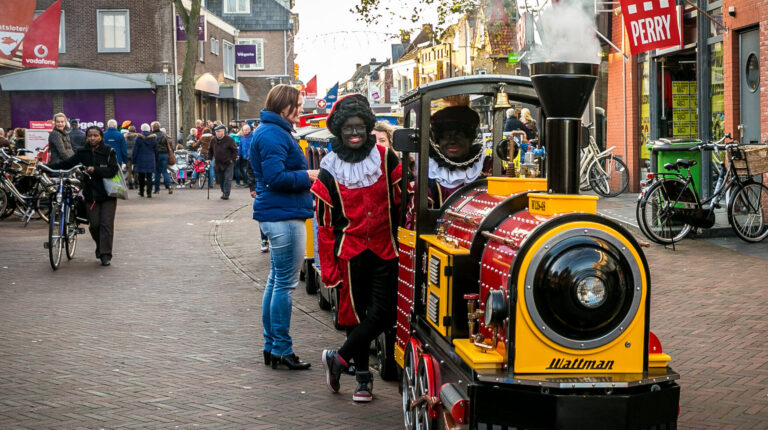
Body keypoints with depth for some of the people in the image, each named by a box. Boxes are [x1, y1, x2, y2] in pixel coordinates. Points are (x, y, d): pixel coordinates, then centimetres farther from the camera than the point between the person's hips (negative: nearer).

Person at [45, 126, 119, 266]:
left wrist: (95, 170, -23)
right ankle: (100, 246, 28)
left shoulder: (109, 152, -4)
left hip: (107, 194, -3)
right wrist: (47, 166, -6)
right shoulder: (82, 152, 6)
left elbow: (112, 170, -12)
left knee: (106, 224, -7)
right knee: (94, 224, 1)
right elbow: (67, 163, 4)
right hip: (91, 194, 3)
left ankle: (106, 255, -3)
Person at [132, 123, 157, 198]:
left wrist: (134, 161, 2)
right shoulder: (153, 138, 2)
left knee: (141, 177, 10)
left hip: (141, 160, -1)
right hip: (150, 160, 1)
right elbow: (156, 150, 8)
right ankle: (149, 193, -7)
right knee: (149, 177, 1)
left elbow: (135, 150, -5)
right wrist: (155, 159, 18)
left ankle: (141, 192, 17)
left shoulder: (139, 138, -7)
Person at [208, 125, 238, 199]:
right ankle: (223, 192, 25)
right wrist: (209, 158, 9)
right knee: (220, 179, 11)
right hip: (218, 163, 5)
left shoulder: (229, 139, -10)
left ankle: (226, 194, -8)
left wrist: (233, 159, -10)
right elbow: (210, 150, 17)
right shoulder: (213, 140, 4)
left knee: (227, 179, -8)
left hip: (228, 163, -5)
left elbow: (235, 150, -4)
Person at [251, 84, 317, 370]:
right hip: (284, 216, -11)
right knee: (285, 283, -5)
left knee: (276, 280, 15)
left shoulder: (274, 131, 17)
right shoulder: (274, 134, -16)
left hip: (277, 215, 11)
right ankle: (281, 349, 0)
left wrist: (305, 176, 9)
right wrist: (308, 176, -14)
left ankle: (271, 346, 22)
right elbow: (275, 177, -23)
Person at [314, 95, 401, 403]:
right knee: (356, 311, 5)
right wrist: (328, 268, -3)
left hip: (384, 249, 1)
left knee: (383, 312, -8)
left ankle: (338, 359, 7)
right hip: (350, 249, -1)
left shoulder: (385, 158, 1)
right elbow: (325, 222, 0)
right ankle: (363, 377, 16)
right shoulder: (330, 169, -1)